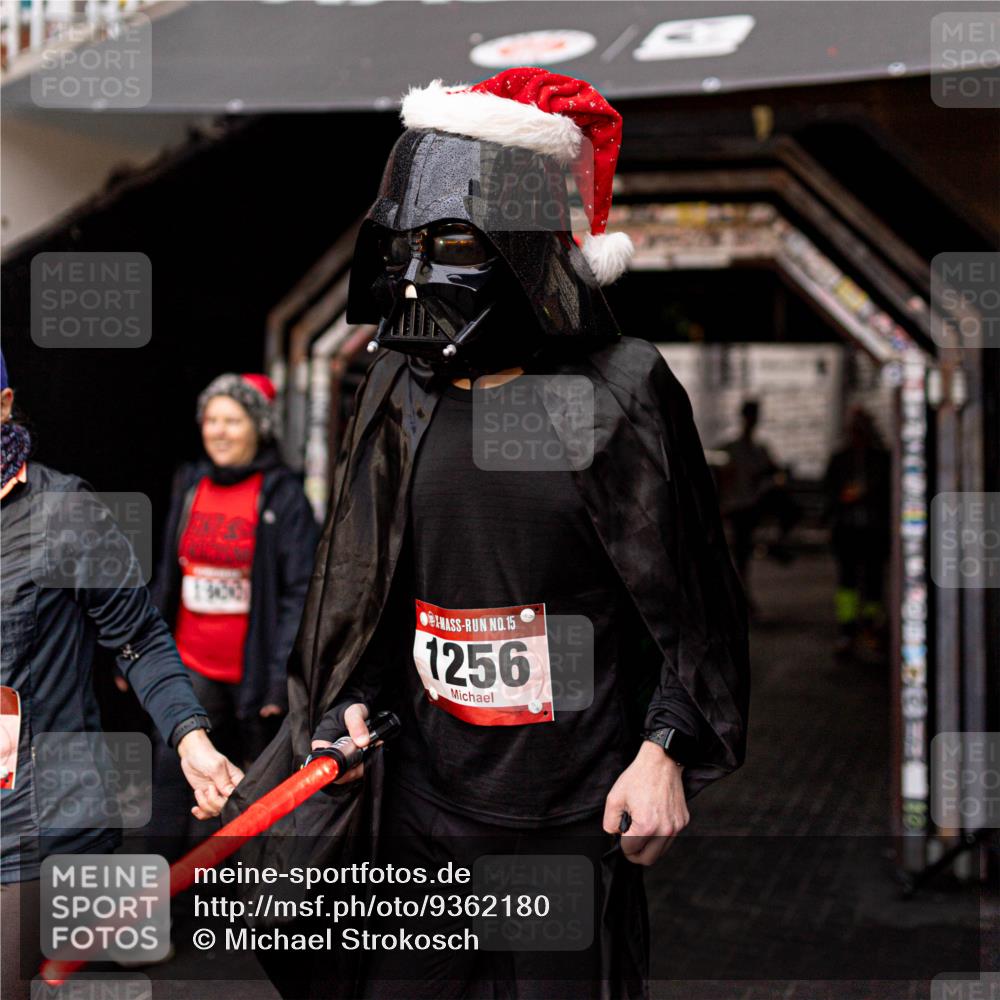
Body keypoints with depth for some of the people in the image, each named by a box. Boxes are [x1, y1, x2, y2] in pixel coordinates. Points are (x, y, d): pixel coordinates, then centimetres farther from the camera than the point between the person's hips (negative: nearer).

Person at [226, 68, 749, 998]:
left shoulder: (620, 391, -9)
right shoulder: (399, 394, 4)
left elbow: (694, 597, -5)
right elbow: (358, 583, 13)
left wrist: (666, 750, -9)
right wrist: (352, 703, 1)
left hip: (580, 814, -4)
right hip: (422, 797, 4)